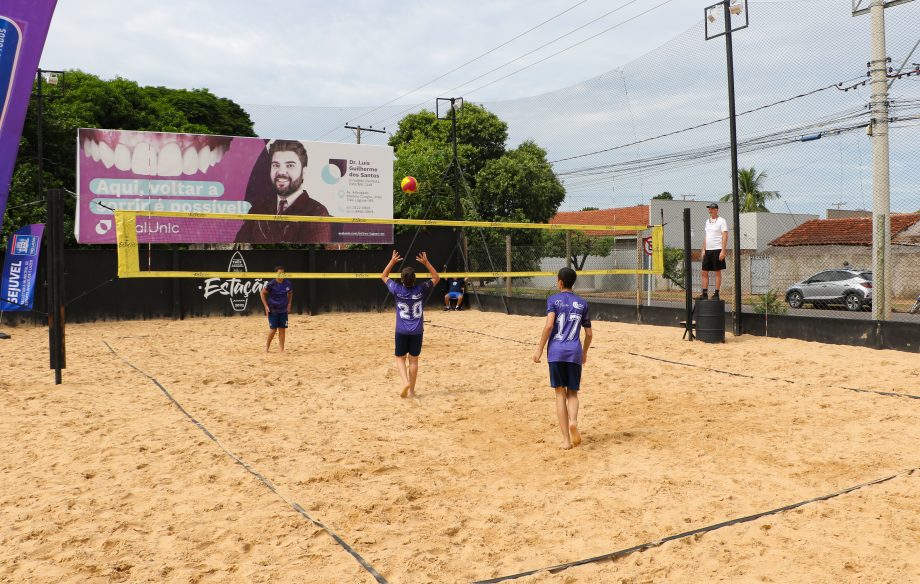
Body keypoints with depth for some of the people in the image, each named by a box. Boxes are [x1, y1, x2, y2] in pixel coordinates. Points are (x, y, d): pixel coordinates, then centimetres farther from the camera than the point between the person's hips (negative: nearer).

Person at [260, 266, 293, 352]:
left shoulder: (288, 283, -4)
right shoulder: (271, 284, -15)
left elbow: (290, 293, 15)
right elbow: (262, 293, -4)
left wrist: (289, 304, 8)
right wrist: (266, 306, -8)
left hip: (283, 310, 3)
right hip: (272, 310, -3)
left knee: (282, 329, 2)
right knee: (273, 329, -3)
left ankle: (282, 349, 7)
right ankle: (267, 346, 20)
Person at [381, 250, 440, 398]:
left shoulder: (397, 290, -9)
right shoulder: (421, 289, -8)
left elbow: (384, 276, 8)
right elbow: (436, 278, 7)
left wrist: (392, 261, 7)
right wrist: (426, 262, 2)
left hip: (401, 331, -1)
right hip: (417, 331, 1)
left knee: (400, 358, 11)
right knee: (413, 359, 9)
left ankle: (405, 382, -12)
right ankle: (411, 390, 13)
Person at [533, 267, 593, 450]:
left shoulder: (553, 300, 2)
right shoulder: (582, 303, 13)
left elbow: (549, 325, -12)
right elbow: (589, 334, 14)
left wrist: (539, 349, -6)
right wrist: (584, 353, 29)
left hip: (556, 351, -2)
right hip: (575, 352, 2)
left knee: (560, 393, 5)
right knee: (572, 392, 13)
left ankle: (566, 439, 4)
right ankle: (573, 421, -19)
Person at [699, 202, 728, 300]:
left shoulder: (721, 221, -5)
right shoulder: (708, 221, 15)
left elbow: (725, 236, -10)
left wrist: (723, 251, -17)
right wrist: (703, 250, 12)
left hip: (717, 250, -7)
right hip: (708, 250, 7)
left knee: (718, 272, 0)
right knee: (704, 272, 4)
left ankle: (716, 294, 4)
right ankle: (704, 294, 7)